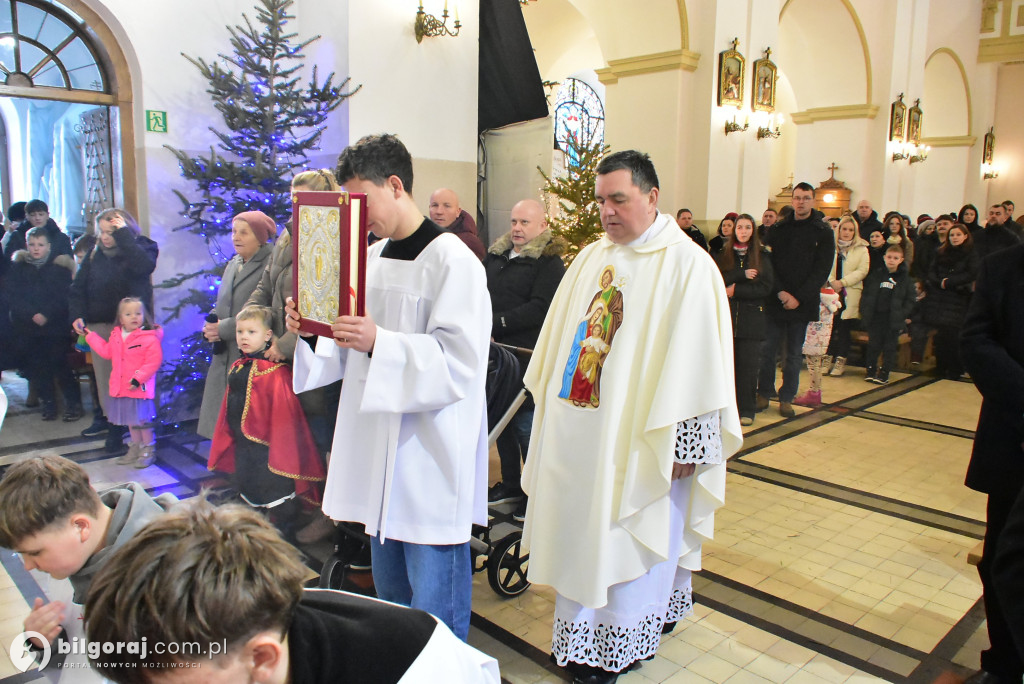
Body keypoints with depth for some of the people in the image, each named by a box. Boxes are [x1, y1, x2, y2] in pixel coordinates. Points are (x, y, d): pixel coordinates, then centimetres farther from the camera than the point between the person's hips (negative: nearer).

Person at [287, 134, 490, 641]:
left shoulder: (453, 262, -14)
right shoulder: (373, 256, 12)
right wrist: (310, 332, -1)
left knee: (434, 599, 3)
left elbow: (459, 362, -21)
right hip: (378, 451, 9)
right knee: (388, 586, 23)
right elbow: (350, 350, 18)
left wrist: (380, 343, -30)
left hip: (430, 459, -8)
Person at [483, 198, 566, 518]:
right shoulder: (497, 255, 13)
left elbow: (540, 308, -19)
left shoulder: (548, 261, -9)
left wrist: (498, 322, -20)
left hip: (527, 355, -7)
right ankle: (510, 485, 31)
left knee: (526, 425, -3)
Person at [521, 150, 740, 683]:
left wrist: (683, 442, -16)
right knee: (582, 529, 16)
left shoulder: (686, 265, -11)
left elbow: (696, 360, -15)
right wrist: (552, 398, 15)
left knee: (626, 536, 7)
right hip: (581, 430, 6)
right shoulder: (591, 258, 8)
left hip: (638, 437, -6)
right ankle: (584, 635, 35)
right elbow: (560, 338, 14)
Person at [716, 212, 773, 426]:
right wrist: (743, 275, -15)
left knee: (748, 365, -3)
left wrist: (736, 291, -11)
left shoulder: (762, 257, 6)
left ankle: (747, 410, 5)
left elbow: (765, 288, -3)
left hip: (752, 318, -1)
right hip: (727, 316, 1)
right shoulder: (723, 255, 10)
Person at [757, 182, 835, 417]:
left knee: (794, 353, 6)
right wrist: (780, 291, -12)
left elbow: (822, 270, -3)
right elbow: (769, 264, 2)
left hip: (802, 303, -1)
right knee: (768, 349, 1)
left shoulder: (823, 233, 2)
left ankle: (786, 398, 16)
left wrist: (799, 297, -11)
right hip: (775, 301, 1)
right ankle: (764, 394, 14)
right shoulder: (778, 229, 6)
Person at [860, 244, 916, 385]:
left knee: (890, 347, 4)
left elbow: (910, 300, 1)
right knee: (873, 345, 8)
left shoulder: (905, 279, 1)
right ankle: (871, 370, 20)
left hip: (894, 320, -1)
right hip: (875, 318, 1)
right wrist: (865, 312, -2)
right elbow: (866, 296, 7)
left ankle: (884, 373, 12)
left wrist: (902, 315, -10)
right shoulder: (875, 275, 5)